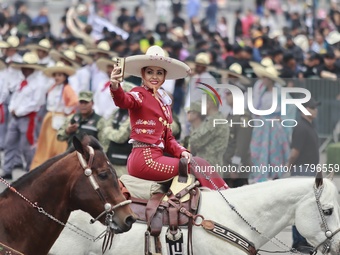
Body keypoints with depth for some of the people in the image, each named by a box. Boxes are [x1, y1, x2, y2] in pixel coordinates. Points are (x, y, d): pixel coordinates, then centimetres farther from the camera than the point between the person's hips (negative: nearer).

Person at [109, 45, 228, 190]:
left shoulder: (164, 101, 20)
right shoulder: (139, 95, -4)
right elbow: (124, 101, -30)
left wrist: (181, 151, 0)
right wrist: (115, 87, -53)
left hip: (156, 157, 8)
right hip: (144, 159, -8)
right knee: (196, 166, -12)